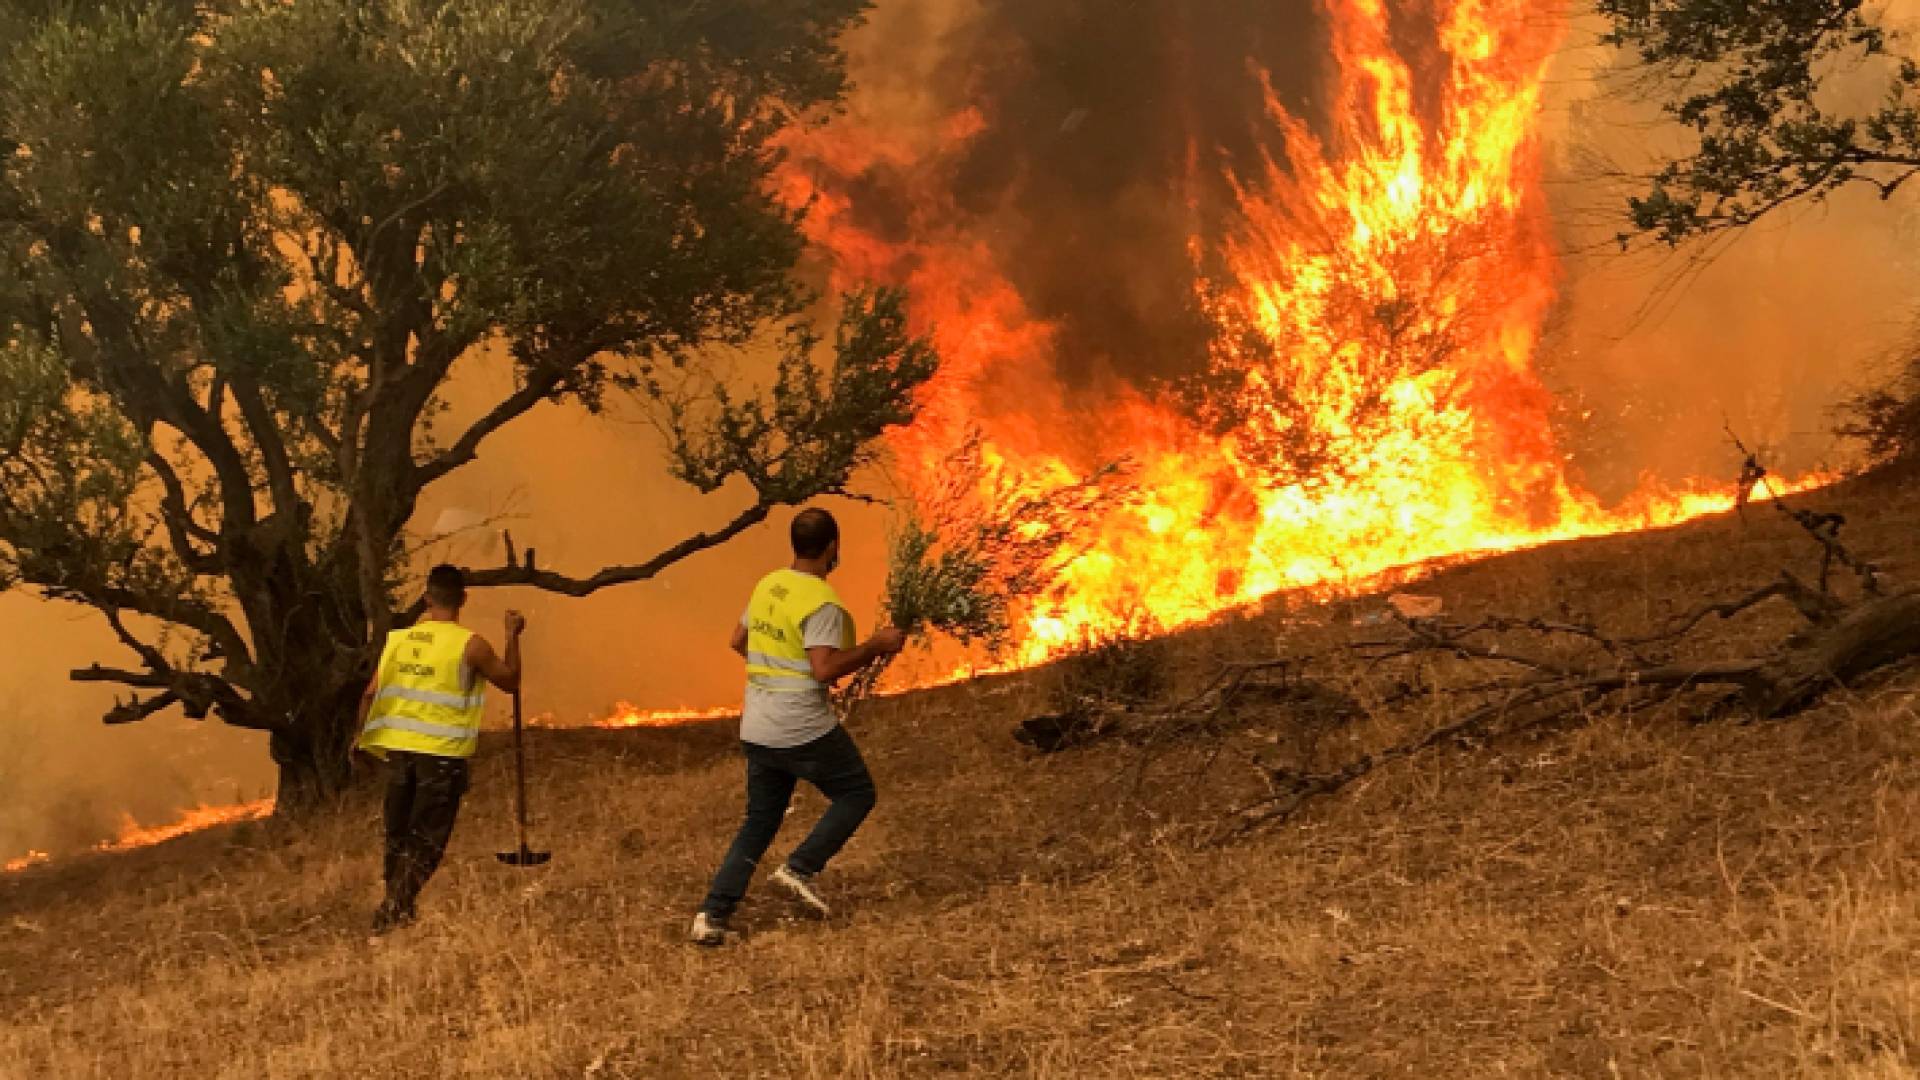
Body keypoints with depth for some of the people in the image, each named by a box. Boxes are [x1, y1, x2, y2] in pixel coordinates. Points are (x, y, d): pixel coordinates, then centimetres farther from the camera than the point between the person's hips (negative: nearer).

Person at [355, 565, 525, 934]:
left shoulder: (399, 638, 3)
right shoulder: (470, 645, -9)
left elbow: (370, 694, 4)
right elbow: (512, 682, 4)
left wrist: (363, 739, 16)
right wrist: (513, 636, 14)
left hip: (398, 749, 4)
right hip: (442, 755, -4)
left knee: (398, 835, 17)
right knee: (426, 841, 2)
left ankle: (397, 908, 26)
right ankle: (393, 910, -10)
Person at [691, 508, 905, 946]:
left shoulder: (767, 585, 8)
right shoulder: (822, 602, -17)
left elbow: (738, 642, 19)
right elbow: (825, 670, -24)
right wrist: (876, 646, -14)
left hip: (757, 730, 8)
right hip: (804, 730, -7)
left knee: (760, 821, 15)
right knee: (857, 794, 13)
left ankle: (713, 916, 7)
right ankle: (801, 868, 0)